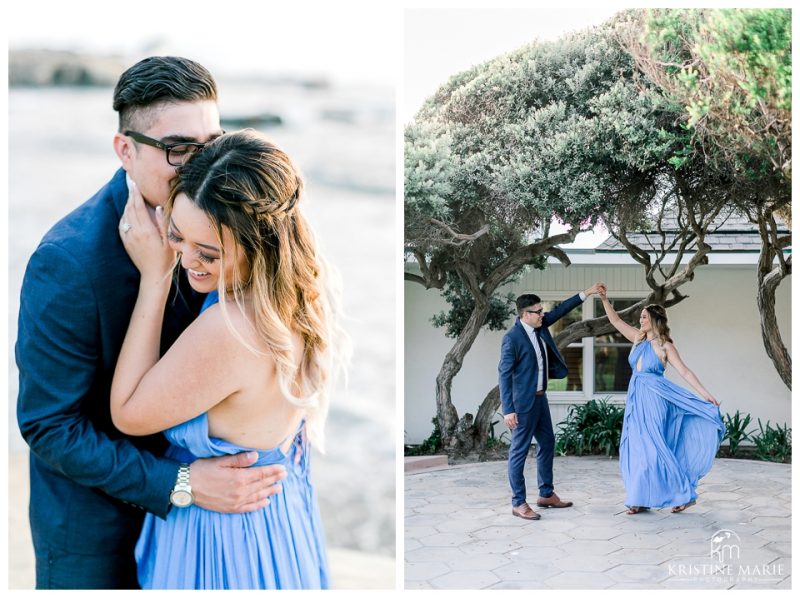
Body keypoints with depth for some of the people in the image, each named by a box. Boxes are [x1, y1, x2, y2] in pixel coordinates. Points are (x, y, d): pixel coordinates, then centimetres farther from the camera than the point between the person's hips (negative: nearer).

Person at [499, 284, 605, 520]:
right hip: (523, 402, -9)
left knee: (547, 444, 17)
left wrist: (586, 293, 15)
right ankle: (518, 503, 3)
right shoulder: (512, 338, -18)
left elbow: (560, 310, 17)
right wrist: (508, 409, -21)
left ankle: (546, 494, 29)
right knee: (519, 451, -3)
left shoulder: (539, 326, 4)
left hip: (540, 398, 9)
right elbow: (504, 374, -18)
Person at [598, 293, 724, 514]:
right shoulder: (639, 339, 9)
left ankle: (684, 494, 3)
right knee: (636, 448, 4)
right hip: (637, 399, 7)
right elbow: (615, 320, 13)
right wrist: (604, 299, 2)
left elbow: (684, 371, -10)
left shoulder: (665, 345, -7)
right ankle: (641, 499, 9)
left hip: (653, 399, -6)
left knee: (652, 447, -8)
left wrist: (705, 394, -16)